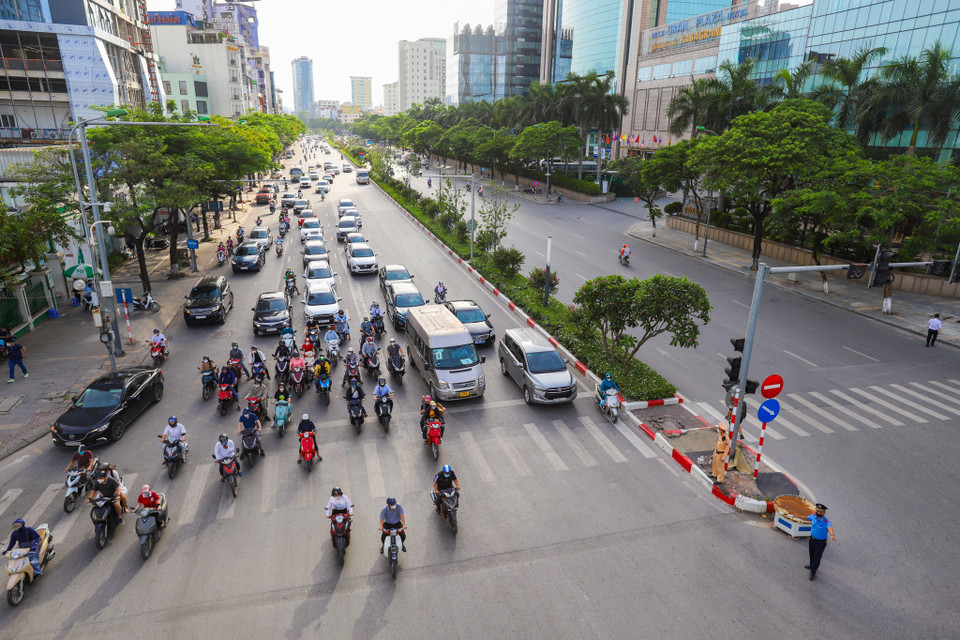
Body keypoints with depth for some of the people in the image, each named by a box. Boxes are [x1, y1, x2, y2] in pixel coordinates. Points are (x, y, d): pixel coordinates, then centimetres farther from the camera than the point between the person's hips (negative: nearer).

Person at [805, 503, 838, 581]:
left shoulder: (826, 521, -28)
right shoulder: (813, 516, -10)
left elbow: (829, 527, -49)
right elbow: (807, 517, 13)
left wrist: (832, 535, -70)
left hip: (820, 542, -6)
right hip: (812, 539, 6)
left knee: (817, 557, 3)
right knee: (812, 554, 27)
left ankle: (813, 573, 21)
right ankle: (812, 565, 54)